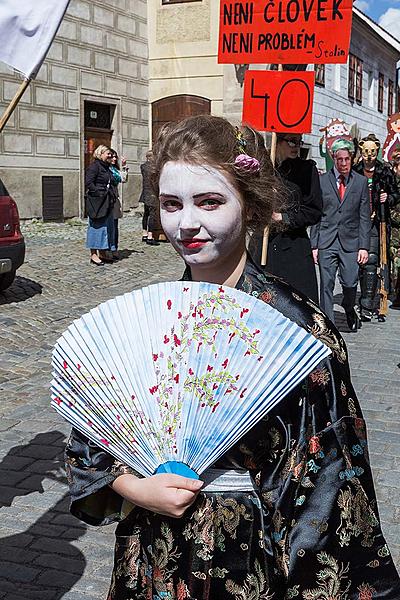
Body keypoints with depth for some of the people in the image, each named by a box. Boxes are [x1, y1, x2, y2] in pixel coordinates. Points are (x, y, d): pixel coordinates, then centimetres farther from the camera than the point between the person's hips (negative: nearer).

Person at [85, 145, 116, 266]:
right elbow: (88, 183, -17)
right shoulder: (94, 166, -10)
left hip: (107, 202, 9)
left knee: (107, 226, 11)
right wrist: (99, 193, -20)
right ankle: (93, 254, -3)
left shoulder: (106, 168, 17)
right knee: (97, 225, -7)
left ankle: (103, 253, 18)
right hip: (96, 202, -9)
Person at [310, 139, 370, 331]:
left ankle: (349, 309, 30)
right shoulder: (321, 181, 4)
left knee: (350, 283, -2)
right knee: (326, 285, -2)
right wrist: (314, 245, -1)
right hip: (326, 242, 0)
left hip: (350, 242, 1)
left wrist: (364, 246, -2)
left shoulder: (361, 182, 7)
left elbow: (364, 217, 6)